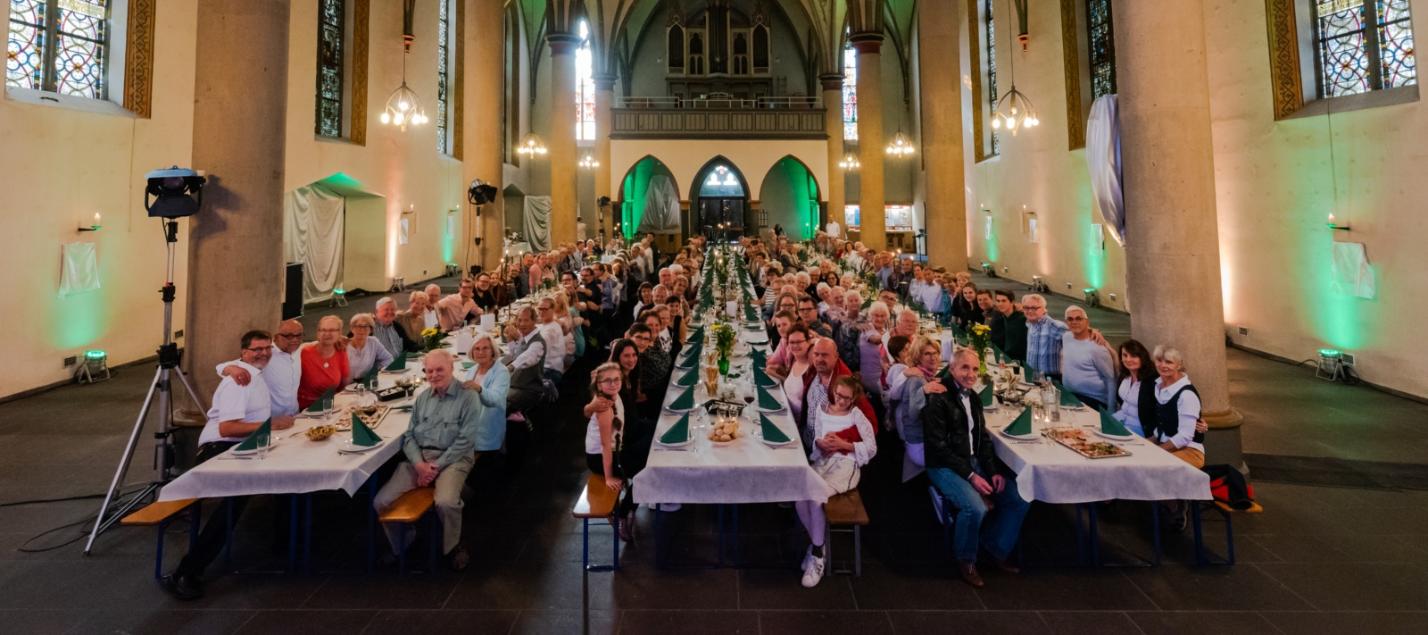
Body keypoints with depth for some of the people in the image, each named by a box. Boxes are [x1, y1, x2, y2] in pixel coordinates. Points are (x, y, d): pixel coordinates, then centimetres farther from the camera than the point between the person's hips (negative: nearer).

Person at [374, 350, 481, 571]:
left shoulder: (468, 397, -6)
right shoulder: (422, 397, 14)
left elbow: (465, 440, -11)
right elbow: (409, 435, 9)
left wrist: (437, 466, -15)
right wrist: (419, 464, -9)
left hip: (452, 458, -5)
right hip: (418, 458, 6)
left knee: (445, 503, -31)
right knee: (381, 502, -9)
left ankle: (453, 545, 2)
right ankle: (401, 546, 20)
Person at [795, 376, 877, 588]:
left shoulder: (858, 416, 0)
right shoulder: (821, 410, 10)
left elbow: (871, 448, -2)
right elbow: (811, 436, 14)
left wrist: (843, 444, -12)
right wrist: (820, 443, -10)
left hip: (846, 465, -4)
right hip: (822, 463, 4)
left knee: (816, 498, -29)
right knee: (800, 500, -23)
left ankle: (817, 554, -7)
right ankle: (817, 543, 6)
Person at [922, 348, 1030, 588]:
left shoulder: (973, 397, 11)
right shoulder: (938, 399, -16)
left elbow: (983, 438, 14)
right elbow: (938, 447, -19)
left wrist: (994, 470, -1)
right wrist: (970, 476, -20)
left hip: (975, 462, 8)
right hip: (945, 467, -8)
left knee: (1020, 500, -1)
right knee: (976, 508, -29)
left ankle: (996, 549, 17)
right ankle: (965, 560, -1)